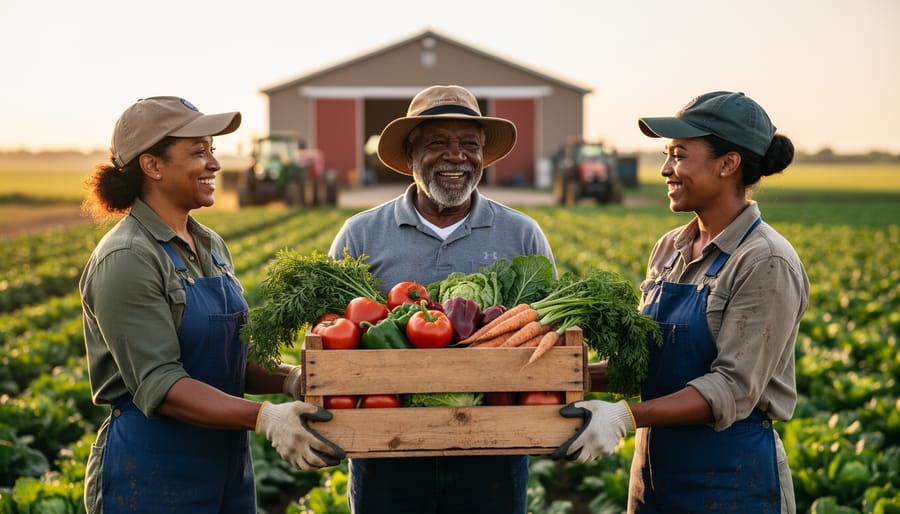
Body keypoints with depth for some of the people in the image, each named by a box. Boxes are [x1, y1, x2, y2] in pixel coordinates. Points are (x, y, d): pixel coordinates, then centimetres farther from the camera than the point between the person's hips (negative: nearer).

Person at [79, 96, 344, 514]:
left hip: (227, 469, 8)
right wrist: (265, 417, -31)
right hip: (152, 478, -7)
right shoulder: (127, 260, -15)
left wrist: (290, 379, -7)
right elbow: (159, 385, -22)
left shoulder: (212, 247, 10)